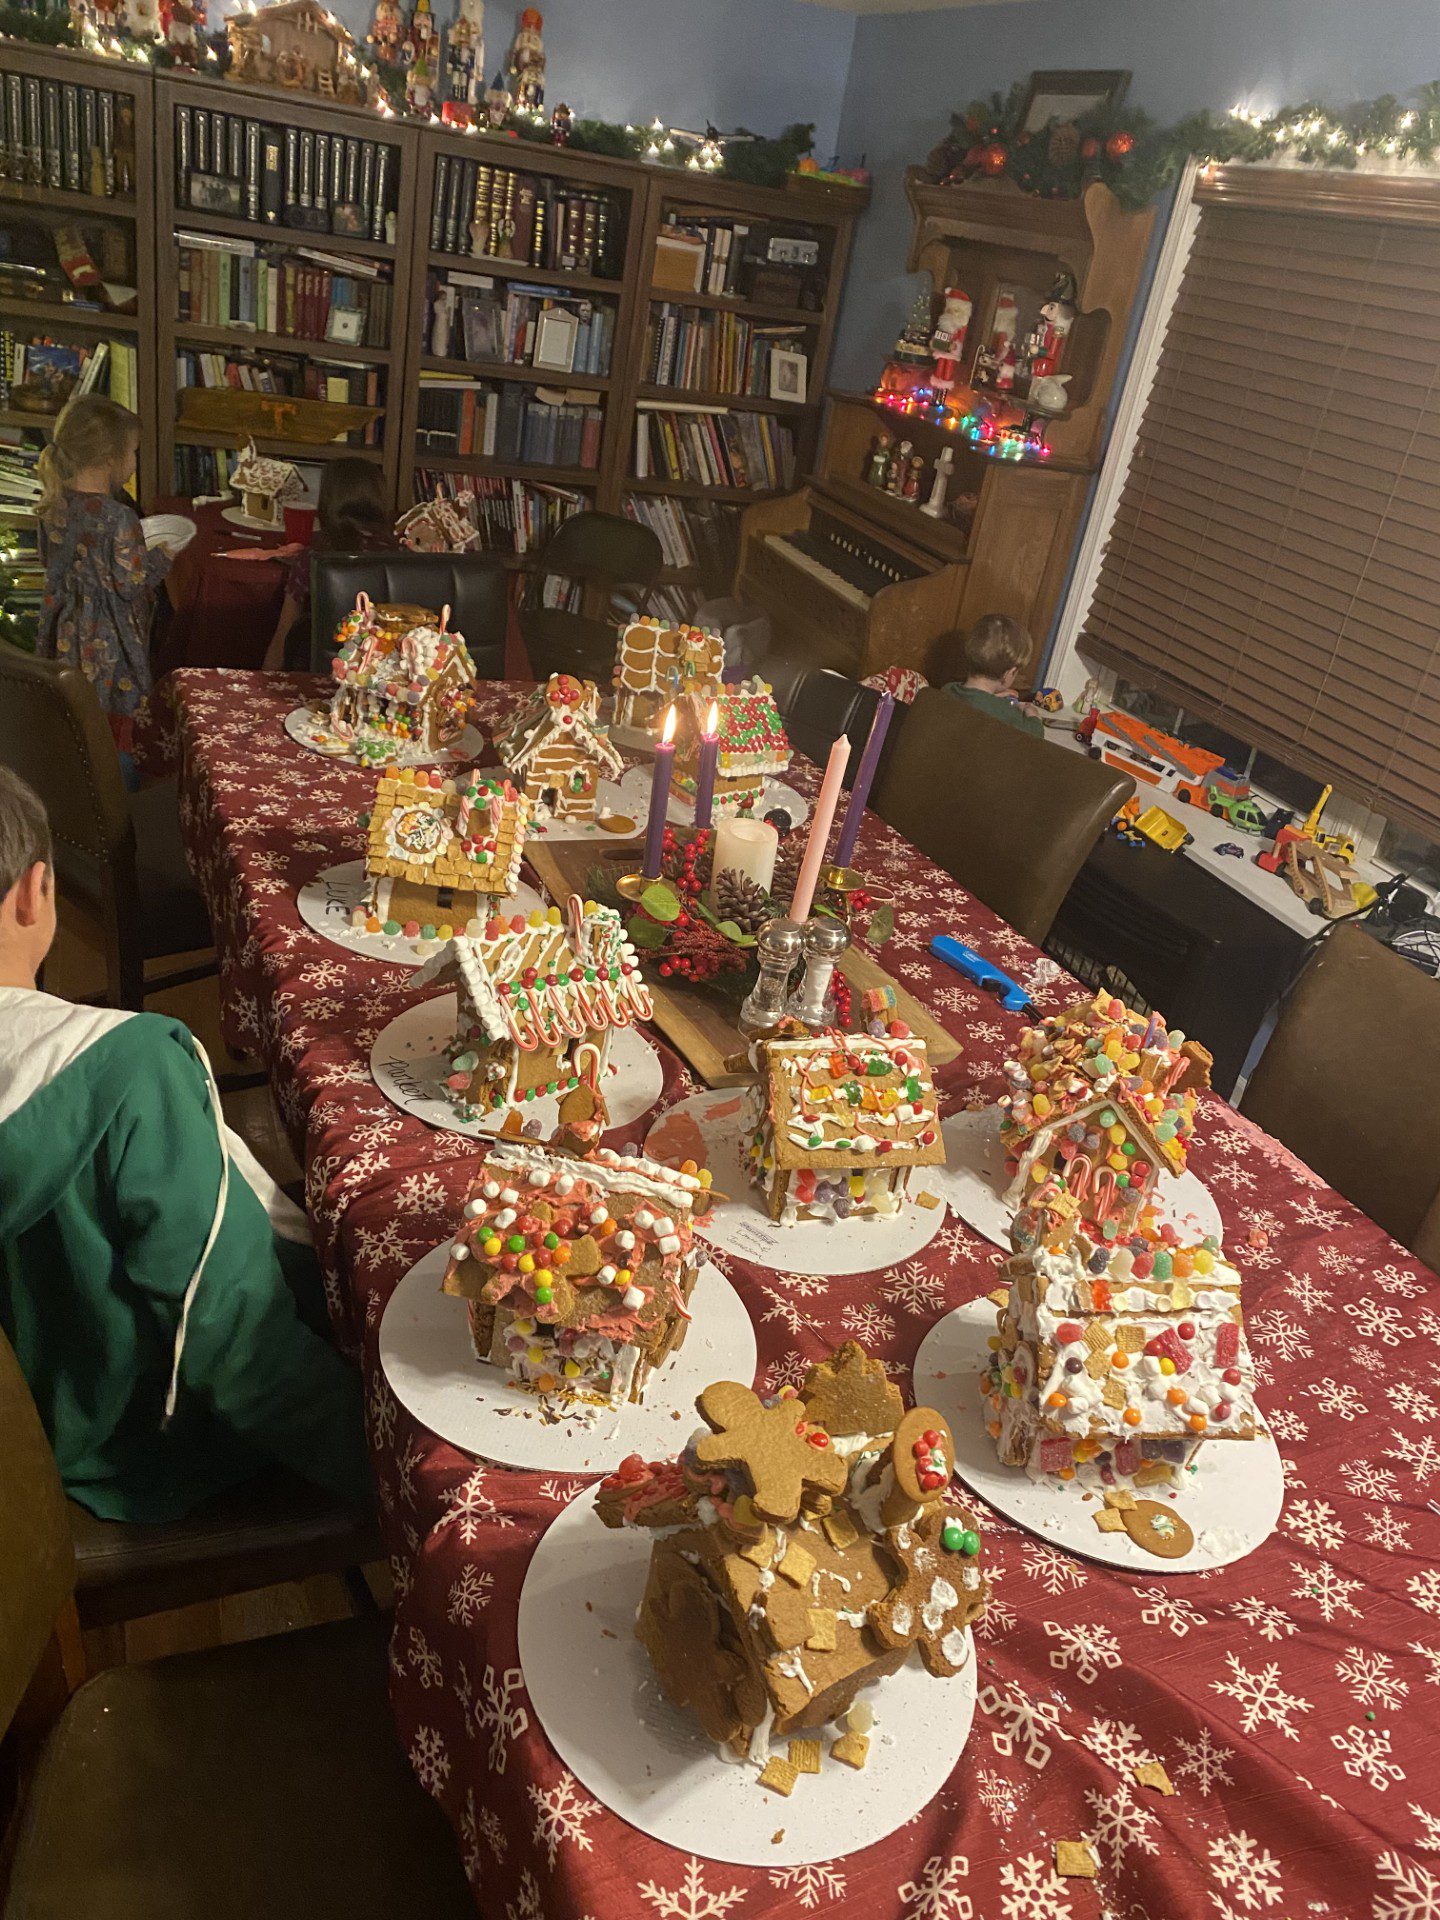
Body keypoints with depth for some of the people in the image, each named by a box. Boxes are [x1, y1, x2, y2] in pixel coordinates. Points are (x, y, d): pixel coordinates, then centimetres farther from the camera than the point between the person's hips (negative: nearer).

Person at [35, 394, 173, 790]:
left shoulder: (54, 505, -3)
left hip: (66, 635, 7)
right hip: (109, 646, -7)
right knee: (116, 731, 7)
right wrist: (161, 558, -3)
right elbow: (131, 584, -21)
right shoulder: (117, 518, -26)